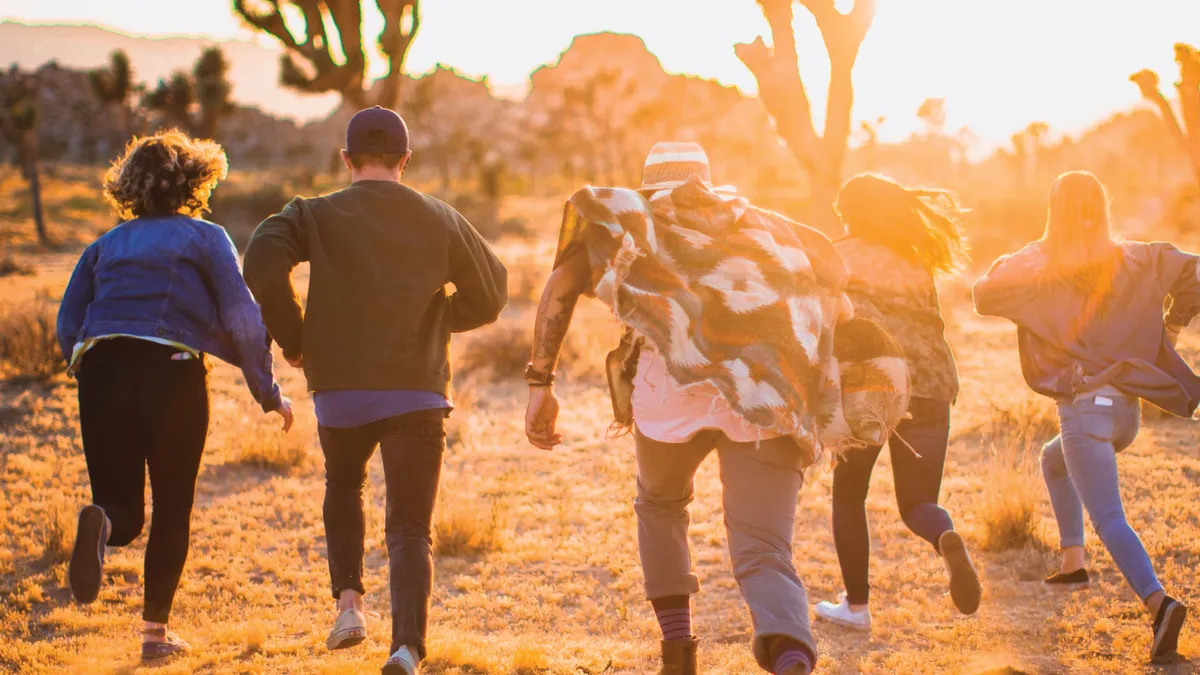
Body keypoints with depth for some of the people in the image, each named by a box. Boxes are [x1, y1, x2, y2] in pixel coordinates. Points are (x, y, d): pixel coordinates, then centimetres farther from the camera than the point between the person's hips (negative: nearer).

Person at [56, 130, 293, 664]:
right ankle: (156, 629, 10)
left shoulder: (106, 244, 19)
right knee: (172, 509, 12)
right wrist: (268, 392, 4)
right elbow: (241, 318, -1)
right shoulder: (205, 238, 8)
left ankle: (101, 522, -30)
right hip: (173, 371, -3)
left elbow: (67, 327, 12)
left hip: (102, 370, 3)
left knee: (124, 512, 6)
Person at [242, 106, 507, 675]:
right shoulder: (441, 221, 6)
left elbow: (262, 261, -16)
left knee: (343, 485, 29)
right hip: (417, 393, 0)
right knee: (411, 528, 3)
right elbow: (490, 295, 12)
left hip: (339, 390, 0)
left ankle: (349, 601, 12)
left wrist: (293, 339, -4)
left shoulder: (316, 216, 1)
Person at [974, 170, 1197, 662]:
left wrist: (1008, 264, 15)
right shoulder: (1132, 261, 8)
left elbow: (985, 297, -4)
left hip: (1085, 405, -6)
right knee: (1054, 459, 33)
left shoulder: (1041, 263, -4)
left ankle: (1158, 602, -33)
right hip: (1127, 405, 6)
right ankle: (1072, 562, 29)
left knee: (1108, 520, -12)